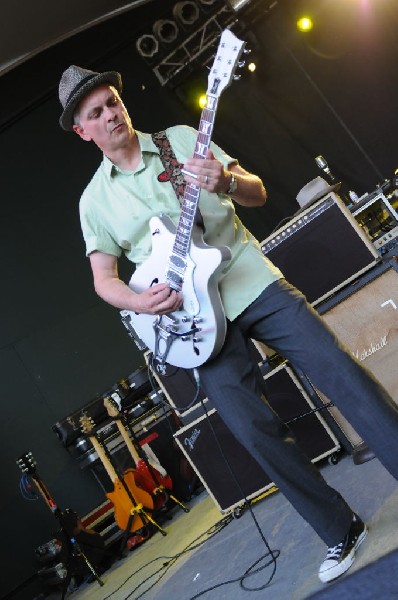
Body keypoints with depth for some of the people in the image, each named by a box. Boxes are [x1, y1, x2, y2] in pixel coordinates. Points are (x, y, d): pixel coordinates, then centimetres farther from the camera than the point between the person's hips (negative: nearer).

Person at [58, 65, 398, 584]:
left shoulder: (182, 139, 7)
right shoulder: (95, 199, 7)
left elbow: (257, 193, 4)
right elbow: (104, 277, 6)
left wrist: (227, 182, -19)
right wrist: (138, 302, -15)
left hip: (255, 282, 1)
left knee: (339, 369, -8)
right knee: (255, 427, -7)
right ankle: (341, 533, 11)